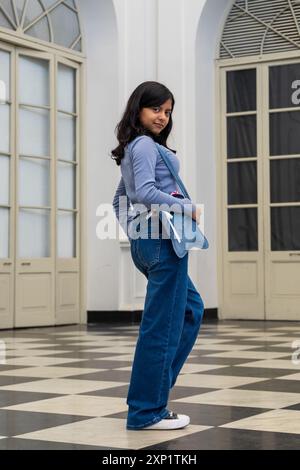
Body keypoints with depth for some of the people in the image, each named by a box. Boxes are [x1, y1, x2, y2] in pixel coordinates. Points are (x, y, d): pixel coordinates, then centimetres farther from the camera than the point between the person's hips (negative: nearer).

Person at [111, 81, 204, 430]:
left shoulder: (131, 150, 19)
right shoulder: (145, 145, -9)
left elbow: (119, 200, 25)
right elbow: (146, 192, -23)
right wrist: (188, 208, -15)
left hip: (145, 242, 10)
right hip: (162, 239, -10)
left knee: (192, 308, 21)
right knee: (161, 325, -5)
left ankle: (153, 386, 19)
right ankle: (147, 411, 2)